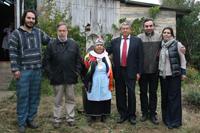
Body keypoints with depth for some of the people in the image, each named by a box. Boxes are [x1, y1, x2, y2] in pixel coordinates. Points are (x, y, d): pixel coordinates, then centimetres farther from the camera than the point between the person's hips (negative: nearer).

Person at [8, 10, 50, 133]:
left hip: (37, 70, 4)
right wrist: (15, 69, -12)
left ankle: (30, 119, 27)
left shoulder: (39, 32, 7)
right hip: (23, 70, -4)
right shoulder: (16, 33, -3)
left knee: (35, 96, 12)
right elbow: (13, 52, -6)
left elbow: (50, 41, 20)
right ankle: (22, 123, 16)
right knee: (23, 97, 2)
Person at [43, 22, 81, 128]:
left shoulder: (74, 44, 7)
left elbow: (78, 60, 9)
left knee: (70, 99, 10)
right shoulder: (51, 44, 1)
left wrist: (77, 72, 0)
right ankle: (56, 120, 20)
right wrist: (50, 74, -5)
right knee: (58, 100, 9)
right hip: (57, 78, -1)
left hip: (70, 77, 2)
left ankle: (70, 118, 22)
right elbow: (47, 60, 1)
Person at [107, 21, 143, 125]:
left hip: (130, 71, -2)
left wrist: (139, 72, -5)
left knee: (131, 93, 2)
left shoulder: (137, 41, 1)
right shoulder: (115, 41, 8)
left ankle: (132, 115, 18)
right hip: (118, 71, 3)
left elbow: (140, 57, -1)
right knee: (120, 94, 10)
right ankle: (123, 114, 24)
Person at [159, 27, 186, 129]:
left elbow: (183, 59, -4)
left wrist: (183, 73, -7)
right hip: (163, 75, 5)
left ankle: (175, 121, 11)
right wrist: (158, 71, 12)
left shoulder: (177, 44, -5)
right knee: (165, 97, 10)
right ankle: (166, 118, 23)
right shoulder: (161, 45, 8)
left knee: (174, 97, 0)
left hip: (174, 75, -5)